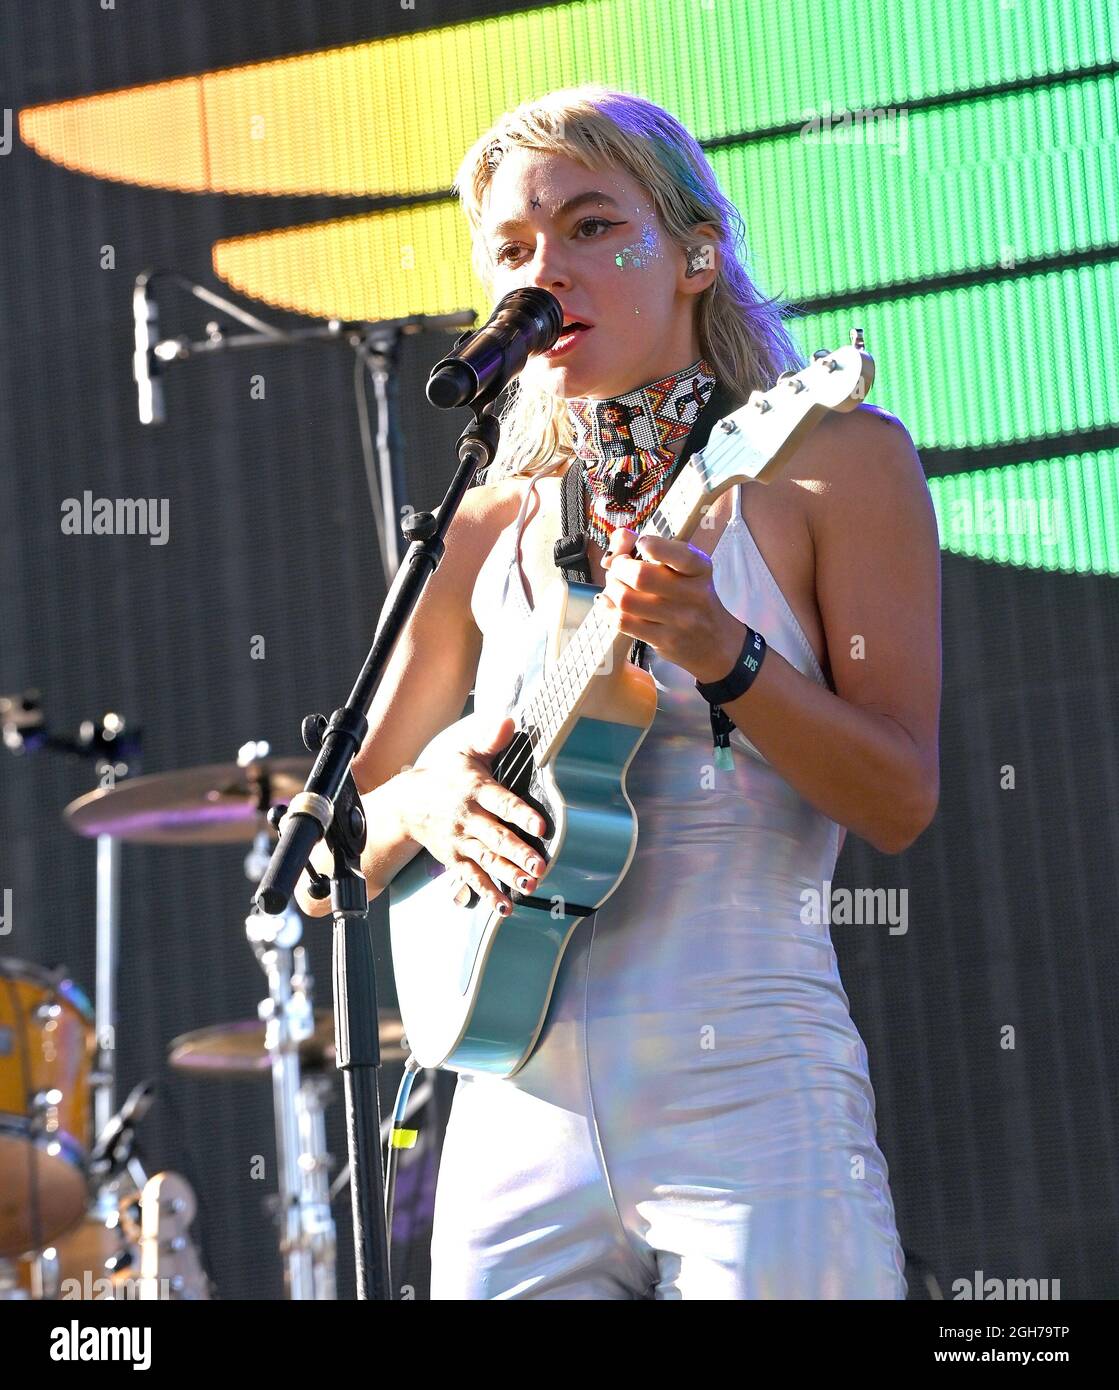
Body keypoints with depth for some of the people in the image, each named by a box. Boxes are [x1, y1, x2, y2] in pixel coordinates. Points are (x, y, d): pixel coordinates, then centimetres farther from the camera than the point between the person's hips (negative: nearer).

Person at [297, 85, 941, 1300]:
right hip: (521, 1136, 4)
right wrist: (419, 802, -6)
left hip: (749, 1110, -3)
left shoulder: (831, 463, 2)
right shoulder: (494, 527, 12)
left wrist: (721, 653, -19)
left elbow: (901, 803, -5)